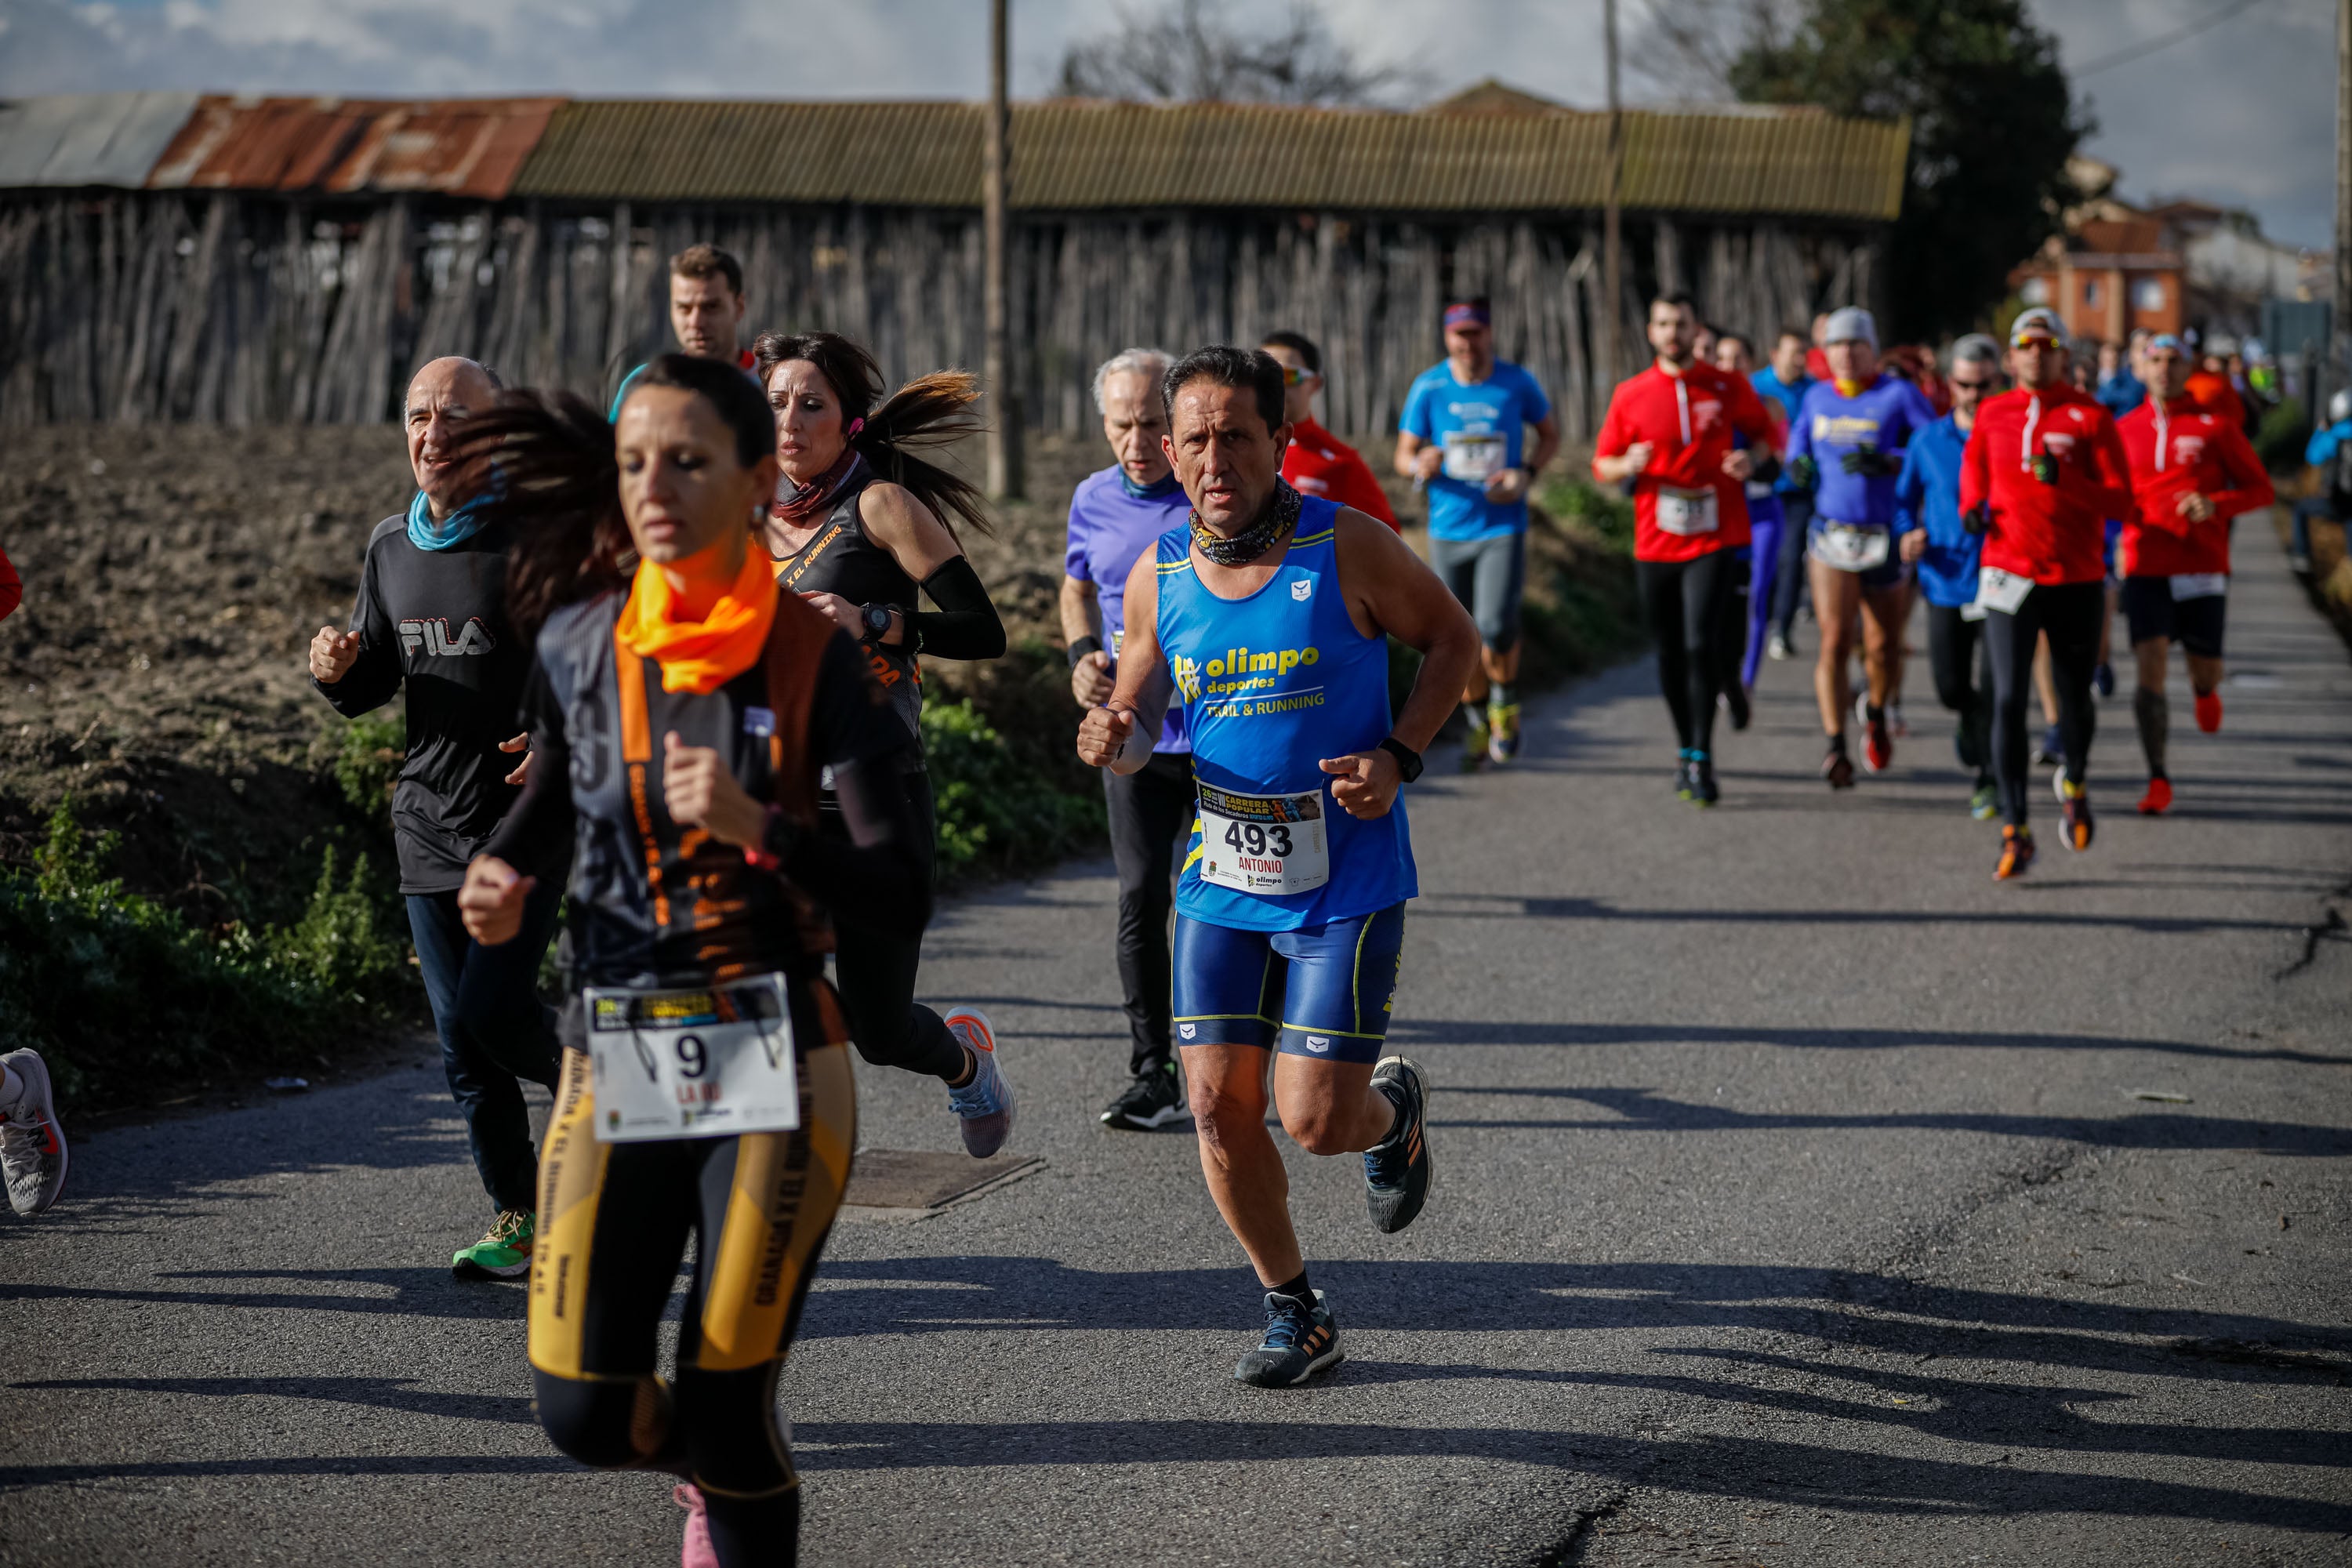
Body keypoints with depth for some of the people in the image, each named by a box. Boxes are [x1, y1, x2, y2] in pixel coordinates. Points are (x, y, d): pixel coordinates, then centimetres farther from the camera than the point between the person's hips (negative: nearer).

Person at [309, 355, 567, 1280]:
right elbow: (372, 688, 20)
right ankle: (519, 1219, 16)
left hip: (530, 819, -6)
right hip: (430, 822, 6)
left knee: (491, 1005, -16)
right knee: (460, 1036, 5)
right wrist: (336, 672, -3)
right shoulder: (391, 547, 11)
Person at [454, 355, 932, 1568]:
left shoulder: (813, 658, -7)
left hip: (770, 1061, -3)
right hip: (614, 1059, 3)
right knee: (583, 1414, -2)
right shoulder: (578, 642, 2)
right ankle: (716, 1467, 33)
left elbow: (901, 902, -12)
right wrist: (501, 875, 2)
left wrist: (758, 825, -27)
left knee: (725, 1412, -6)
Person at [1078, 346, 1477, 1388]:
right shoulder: (1158, 576, 0)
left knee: (1314, 1120, -9)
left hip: (1347, 883, -4)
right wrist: (1114, 738, -11)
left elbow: (1452, 639, 2)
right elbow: (1140, 708, 13)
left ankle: (1393, 1108, 29)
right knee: (1220, 1106, 0)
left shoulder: (1348, 548, -11)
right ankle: (1294, 1312, 19)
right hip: (1221, 882, 4)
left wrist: (1398, 756, -12)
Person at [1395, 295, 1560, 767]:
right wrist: (1420, 466, -22)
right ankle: (1478, 722, 25)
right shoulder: (1429, 387, -1)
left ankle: (1506, 702, 9)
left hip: (1502, 526, -2)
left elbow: (1550, 433, 12)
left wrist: (1527, 473, -7)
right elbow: (1404, 453, 3)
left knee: (1497, 626, -18)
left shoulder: (1517, 383, -2)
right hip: (1448, 529, 2)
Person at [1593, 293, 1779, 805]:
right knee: (1670, 652, 8)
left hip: (1713, 538, -2)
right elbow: (1602, 464, 9)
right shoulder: (1630, 395, 4)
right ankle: (1685, 749, 26)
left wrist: (1750, 459, -8)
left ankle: (1701, 759, -11)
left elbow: (1765, 432, 15)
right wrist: (1628, 465, -14)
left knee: (1701, 645, -15)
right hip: (1654, 544, 2)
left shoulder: (1727, 388, 2)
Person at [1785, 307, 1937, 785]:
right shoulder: (1818, 398, 9)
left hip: (1886, 537, -1)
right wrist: (1799, 463, 0)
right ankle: (1835, 747, -14)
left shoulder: (1898, 395, -4)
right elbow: (1798, 441, 24)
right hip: (1831, 532, 1)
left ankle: (1876, 712, 40)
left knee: (1883, 648, 8)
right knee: (1835, 640, -14)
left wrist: (1886, 461, -25)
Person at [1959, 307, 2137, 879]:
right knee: (2008, 701, -11)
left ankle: (2074, 782, 44)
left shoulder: (2091, 417, -3)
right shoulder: (1992, 414, 5)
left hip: (2077, 579, -1)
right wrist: (1972, 505, 5)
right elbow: (1974, 462, 26)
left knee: (2074, 700, 12)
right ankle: (2016, 832, -9)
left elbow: (2121, 502, -6)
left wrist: (2063, 480, -22)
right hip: (2008, 576, 1)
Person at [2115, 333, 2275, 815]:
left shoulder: (2215, 427, 1)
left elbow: (2260, 488, 3)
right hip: (2146, 570, 0)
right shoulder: (2125, 430, 7)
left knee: (2206, 673, 5)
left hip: (2203, 570, 0)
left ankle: (2204, 690, 46)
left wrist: (2216, 504, -15)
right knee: (2150, 667, -14)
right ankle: (2158, 782, -7)